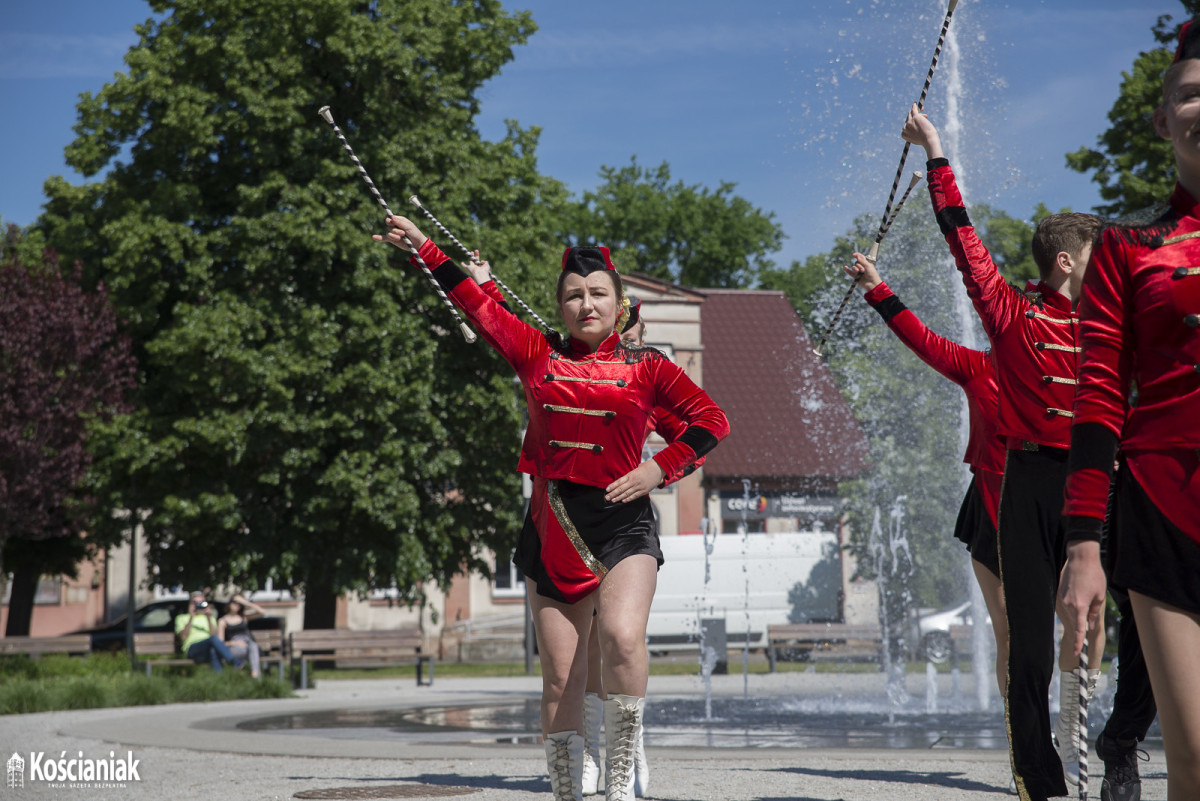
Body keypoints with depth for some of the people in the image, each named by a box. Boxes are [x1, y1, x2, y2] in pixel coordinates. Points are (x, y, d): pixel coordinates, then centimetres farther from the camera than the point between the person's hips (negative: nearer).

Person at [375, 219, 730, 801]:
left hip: (622, 521, -2)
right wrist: (424, 248, 15)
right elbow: (476, 304, 15)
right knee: (560, 676, 3)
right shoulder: (538, 355, 11)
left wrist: (659, 468, -1)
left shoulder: (646, 366, 7)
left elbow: (711, 420, 10)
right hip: (552, 526, 3)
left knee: (622, 636, -27)